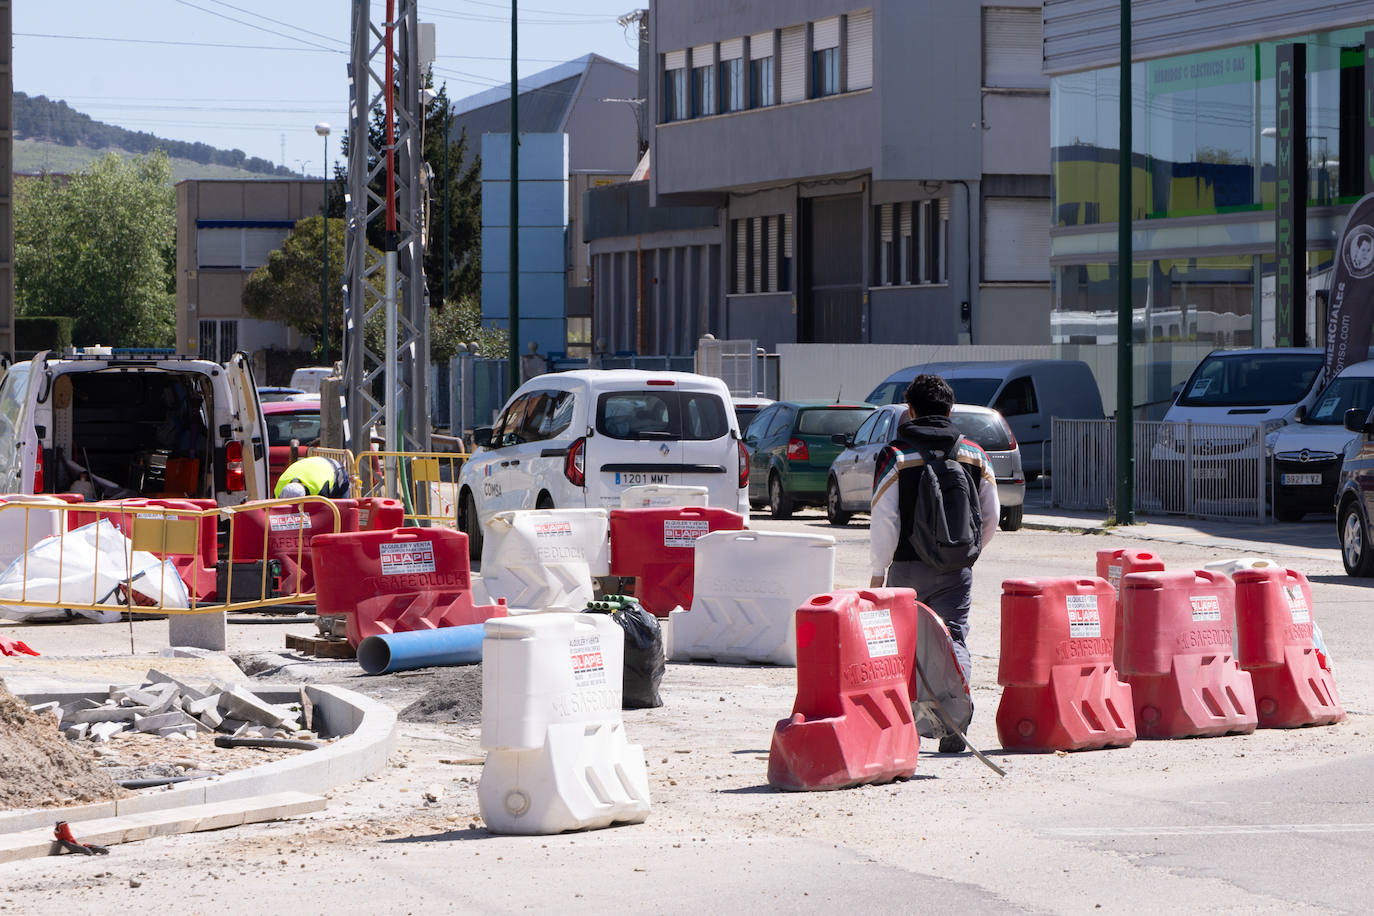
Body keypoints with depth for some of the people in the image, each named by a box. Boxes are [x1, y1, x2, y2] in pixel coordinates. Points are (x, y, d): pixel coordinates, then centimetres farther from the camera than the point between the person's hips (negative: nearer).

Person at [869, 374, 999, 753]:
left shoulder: (895, 455, -4)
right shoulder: (974, 454, 7)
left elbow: (884, 520, -9)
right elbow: (991, 516, 12)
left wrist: (878, 571, -3)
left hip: (908, 566, -2)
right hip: (957, 569, 2)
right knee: (954, 639, 1)